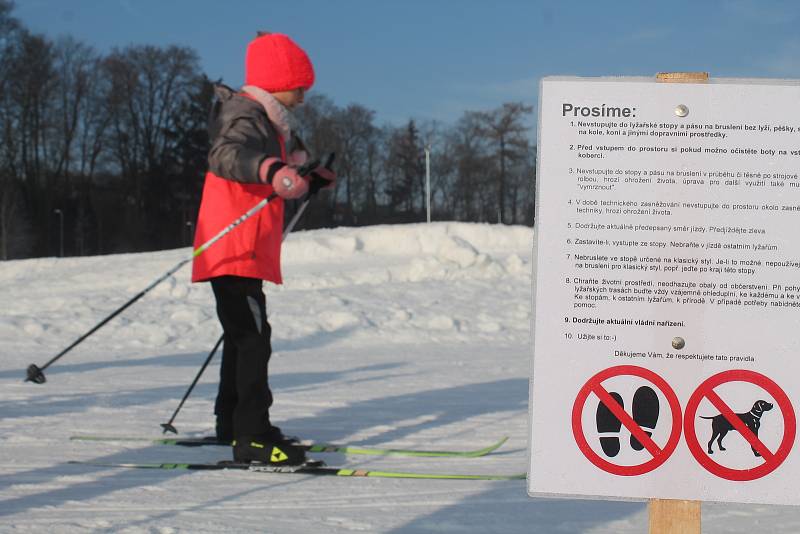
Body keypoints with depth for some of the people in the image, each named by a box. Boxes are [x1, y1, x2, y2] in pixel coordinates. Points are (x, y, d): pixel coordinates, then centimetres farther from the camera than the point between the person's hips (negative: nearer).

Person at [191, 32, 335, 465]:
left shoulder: (266, 120, 18)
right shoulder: (245, 115, -14)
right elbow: (226, 155, -38)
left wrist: (309, 176, 32)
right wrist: (271, 170, -55)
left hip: (249, 252, 11)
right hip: (236, 249, -11)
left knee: (244, 337, 19)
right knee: (252, 337, -14)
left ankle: (232, 423, 31)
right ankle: (252, 437, -17)